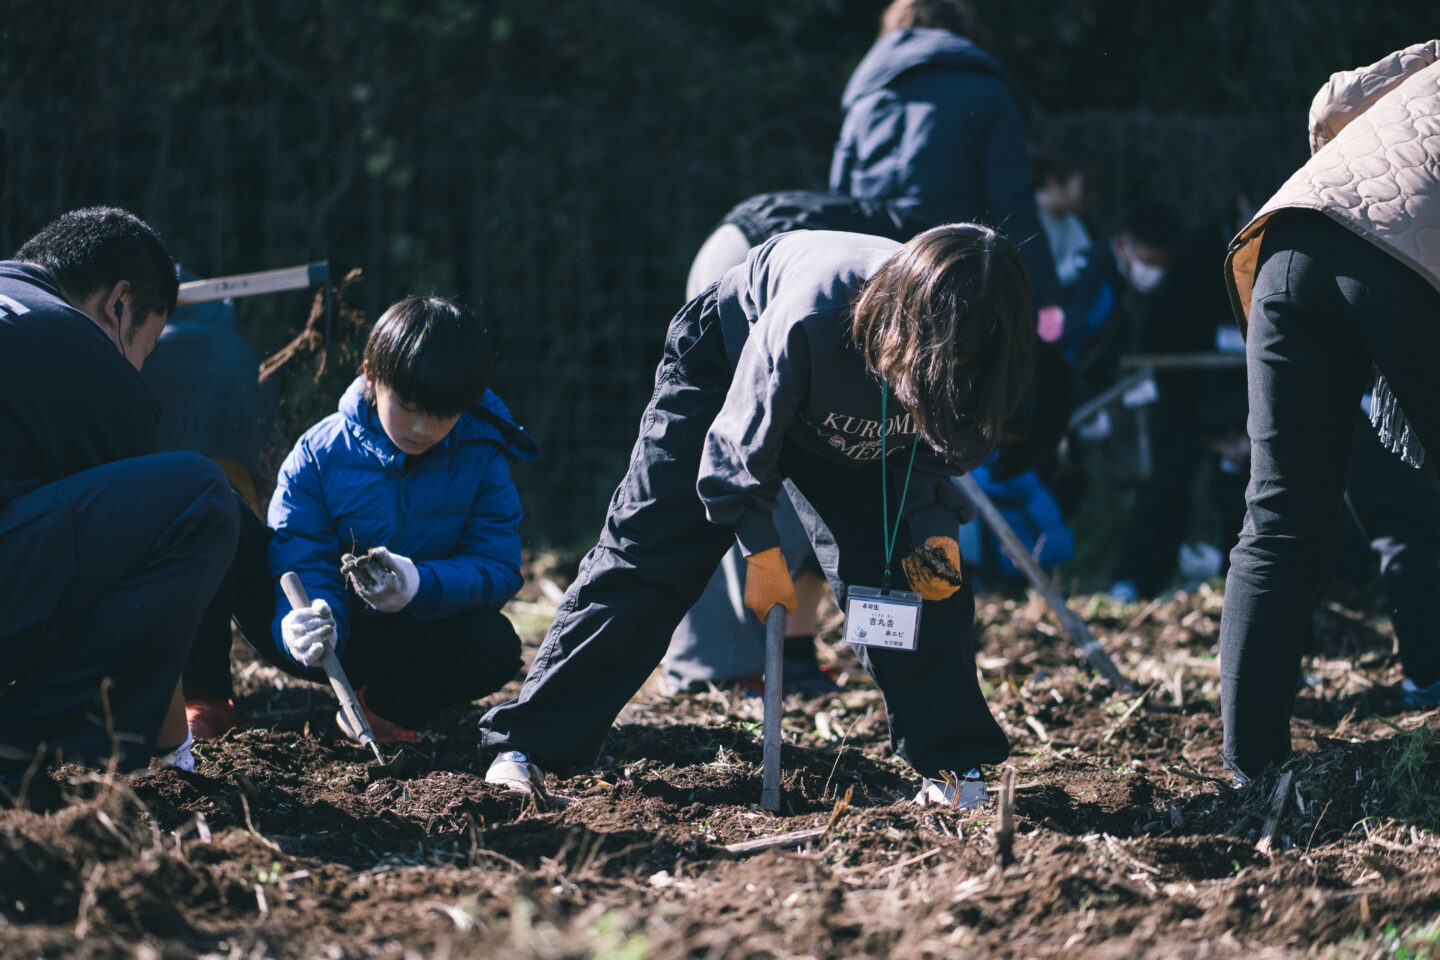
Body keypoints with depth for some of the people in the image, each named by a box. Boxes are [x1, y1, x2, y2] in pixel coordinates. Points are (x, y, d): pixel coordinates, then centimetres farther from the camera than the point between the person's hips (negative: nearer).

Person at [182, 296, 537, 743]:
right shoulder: (320, 453, -12)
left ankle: (385, 706, -2)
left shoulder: (482, 460, -9)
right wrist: (304, 619, -41)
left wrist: (420, 584, -34)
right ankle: (205, 698, -16)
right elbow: (301, 563, -17)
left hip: (394, 643, 1)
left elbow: (498, 569, -14)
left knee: (495, 644, -32)